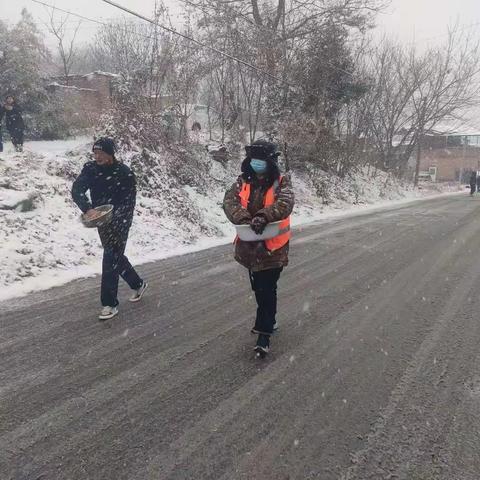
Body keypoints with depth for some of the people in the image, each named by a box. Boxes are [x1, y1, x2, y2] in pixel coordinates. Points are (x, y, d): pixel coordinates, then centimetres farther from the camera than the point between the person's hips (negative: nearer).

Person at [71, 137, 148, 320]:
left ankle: (110, 304, 5)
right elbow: (76, 189, -16)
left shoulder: (125, 173, -15)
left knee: (110, 260, -8)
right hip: (102, 221, 6)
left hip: (119, 222, -6)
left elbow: (129, 202, -15)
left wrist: (111, 216, -30)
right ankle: (138, 284, 40)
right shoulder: (90, 169, -3)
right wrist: (87, 209, -34)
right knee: (116, 256, 18)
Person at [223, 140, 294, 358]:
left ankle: (264, 334, 10)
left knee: (267, 291, -2)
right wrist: (244, 219, -30)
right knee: (258, 288, 20)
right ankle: (268, 322, 41)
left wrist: (263, 216, -41)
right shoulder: (243, 182, 3)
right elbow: (230, 201, -13)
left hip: (272, 248, -5)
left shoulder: (282, 183, -8)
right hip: (249, 246, 5)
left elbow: (285, 203, -26)